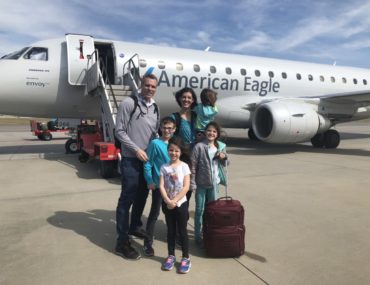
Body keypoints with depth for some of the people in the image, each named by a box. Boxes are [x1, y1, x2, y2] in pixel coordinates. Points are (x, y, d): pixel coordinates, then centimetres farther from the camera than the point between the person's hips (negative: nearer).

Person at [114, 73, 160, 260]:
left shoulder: (155, 108, 12)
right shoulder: (128, 103, -9)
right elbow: (119, 131, -11)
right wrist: (136, 149, -16)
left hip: (148, 160, 7)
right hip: (131, 160, -7)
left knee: (141, 197, 18)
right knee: (127, 199, -4)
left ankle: (135, 227, 38)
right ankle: (122, 242, 4)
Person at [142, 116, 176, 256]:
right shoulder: (155, 143, -11)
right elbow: (147, 164, -9)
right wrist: (150, 182, -13)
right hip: (158, 184, -5)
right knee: (154, 213, 1)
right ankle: (148, 243, 11)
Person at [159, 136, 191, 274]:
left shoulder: (184, 166, -7)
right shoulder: (164, 167, -1)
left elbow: (186, 187, -13)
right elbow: (161, 186, -6)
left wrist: (175, 201, -16)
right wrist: (168, 201, -18)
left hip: (181, 203, -2)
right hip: (167, 204, 2)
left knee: (182, 231, 6)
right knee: (170, 231, 14)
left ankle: (185, 258, 17)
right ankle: (171, 256, 27)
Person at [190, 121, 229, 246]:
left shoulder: (221, 146, 3)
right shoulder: (199, 146, -11)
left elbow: (224, 164, 14)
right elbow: (193, 166, -11)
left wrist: (224, 157, -8)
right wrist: (192, 183, -13)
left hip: (214, 183, 4)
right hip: (201, 183, -4)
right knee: (200, 210, 6)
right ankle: (198, 235, 19)